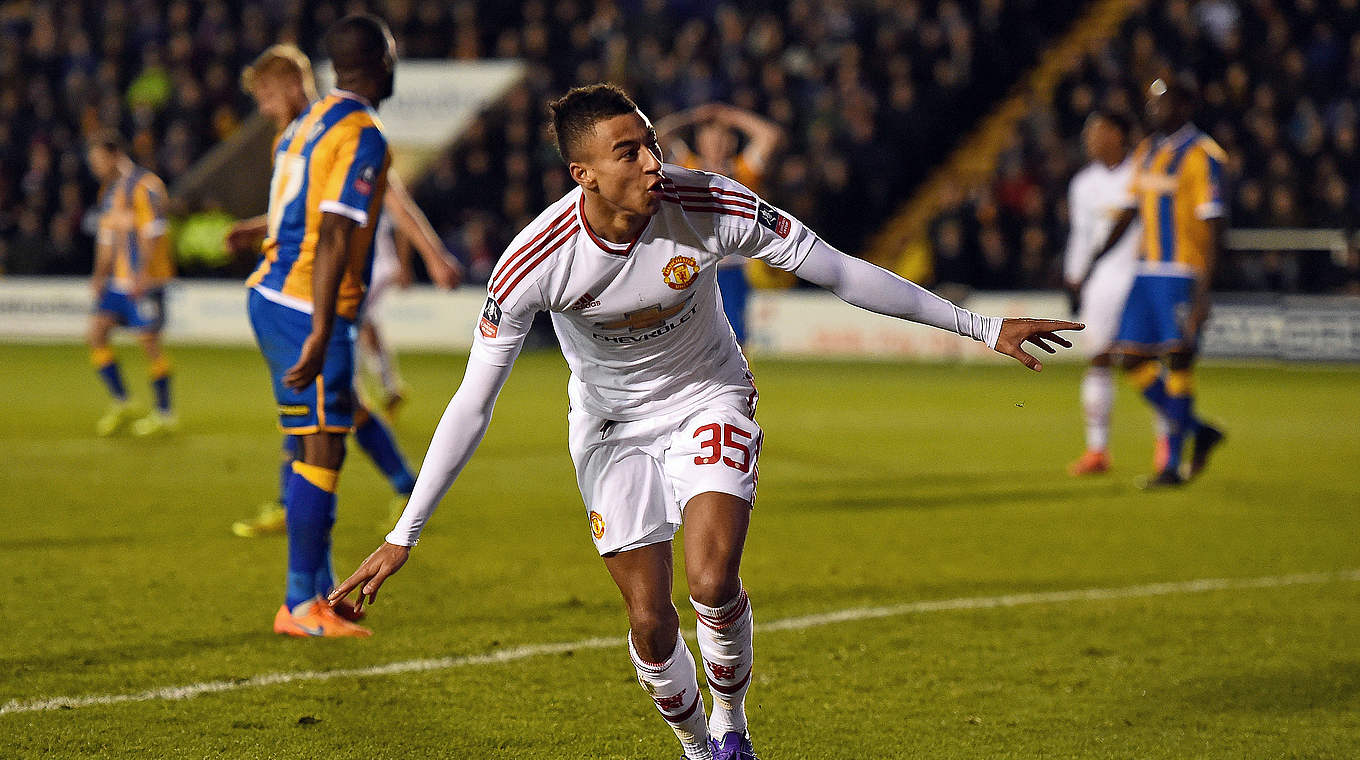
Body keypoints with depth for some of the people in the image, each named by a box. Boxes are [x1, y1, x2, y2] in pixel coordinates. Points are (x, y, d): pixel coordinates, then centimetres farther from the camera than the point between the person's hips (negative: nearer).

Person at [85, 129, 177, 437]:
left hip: (145, 280, -8)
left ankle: (164, 414, 6)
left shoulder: (144, 186, -11)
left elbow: (153, 234, -16)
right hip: (119, 280, 8)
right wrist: (100, 275, 15)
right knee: (97, 331, -2)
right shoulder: (109, 191, 16)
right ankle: (121, 404, 6)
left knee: (148, 339, -5)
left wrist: (143, 276, -22)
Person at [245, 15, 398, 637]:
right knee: (323, 450, -6)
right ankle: (301, 605, -5)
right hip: (308, 310, -9)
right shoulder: (363, 137, -13)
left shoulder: (308, 122, 15)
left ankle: (318, 592, 21)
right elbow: (333, 239, -21)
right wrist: (320, 335, -25)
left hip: (269, 298, 9)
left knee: (313, 447, 15)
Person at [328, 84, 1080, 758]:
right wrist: (403, 537, -23)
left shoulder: (709, 205, -26)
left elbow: (842, 272, -16)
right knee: (649, 620, -2)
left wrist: (983, 327, -11)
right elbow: (472, 405, -21)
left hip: (710, 400, 0)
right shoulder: (536, 263, -28)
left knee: (713, 581, -21)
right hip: (612, 421, 0)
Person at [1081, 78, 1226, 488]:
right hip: (1147, 271, 8)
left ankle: (1173, 464, 1)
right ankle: (1200, 431, 20)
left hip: (1182, 275, -8)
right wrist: (1096, 260, 13)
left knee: (1177, 361, -5)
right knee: (1135, 360, 4)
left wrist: (1203, 292, -19)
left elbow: (1213, 227, -14)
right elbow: (1129, 212, 21)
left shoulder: (1202, 156, -10)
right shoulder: (1146, 153, 14)